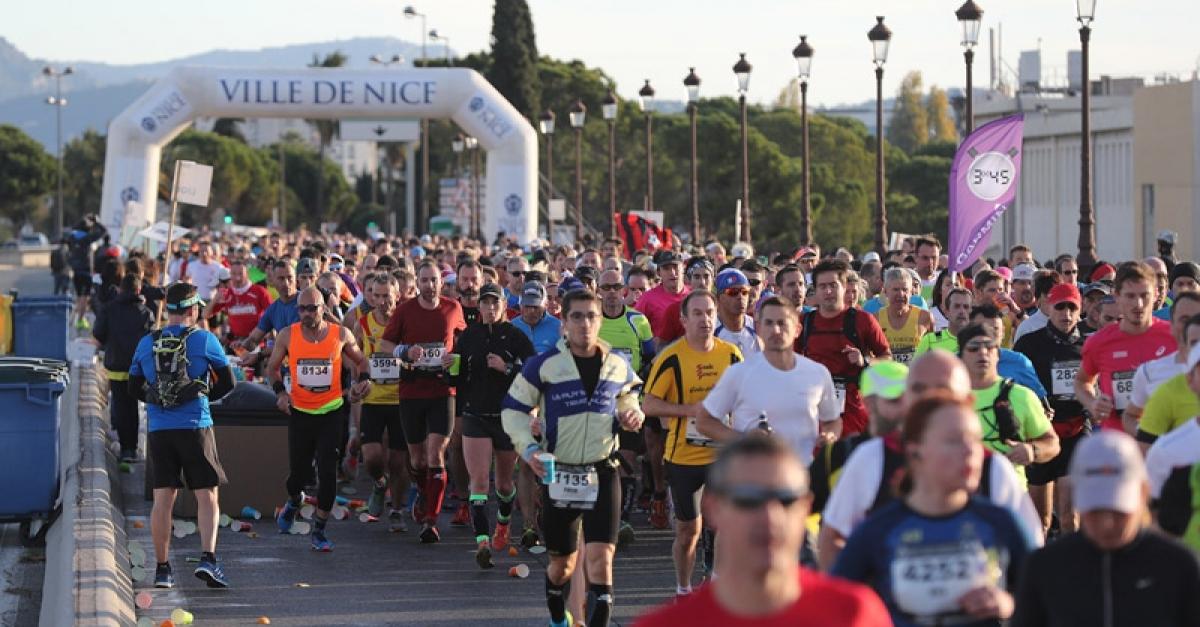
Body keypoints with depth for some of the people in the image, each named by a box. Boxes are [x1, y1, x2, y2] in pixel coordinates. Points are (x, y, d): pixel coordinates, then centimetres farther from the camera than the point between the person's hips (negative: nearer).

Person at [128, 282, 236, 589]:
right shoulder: (204, 340, -5)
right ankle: (208, 558, -13)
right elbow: (227, 382, 3)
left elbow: (134, 388, 12)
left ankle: (162, 568, 9)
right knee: (207, 497, 3)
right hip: (195, 427, -3)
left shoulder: (146, 344, 5)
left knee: (163, 499, 7)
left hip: (158, 429, 3)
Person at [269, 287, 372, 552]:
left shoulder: (340, 334, -5)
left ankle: (319, 530, 4)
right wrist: (280, 391, -5)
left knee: (327, 472, -9)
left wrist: (364, 380, -7)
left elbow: (361, 360, 12)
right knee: (298, 472, 7)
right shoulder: (287, 335, -4)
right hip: (299, 411, 1)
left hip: (331, 411, -1)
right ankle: (293, 502, 44)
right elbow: (273, 367, 11)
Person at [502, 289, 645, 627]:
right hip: (557, 473, -1)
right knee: (562, 563, 13)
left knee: (601, 559, -14)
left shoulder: (618, 365, 2)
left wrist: (632, 413, -1)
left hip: (603, 472, 1)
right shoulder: (543, 365, -9)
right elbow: (513, 409, -2)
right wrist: (528, 447, -17)